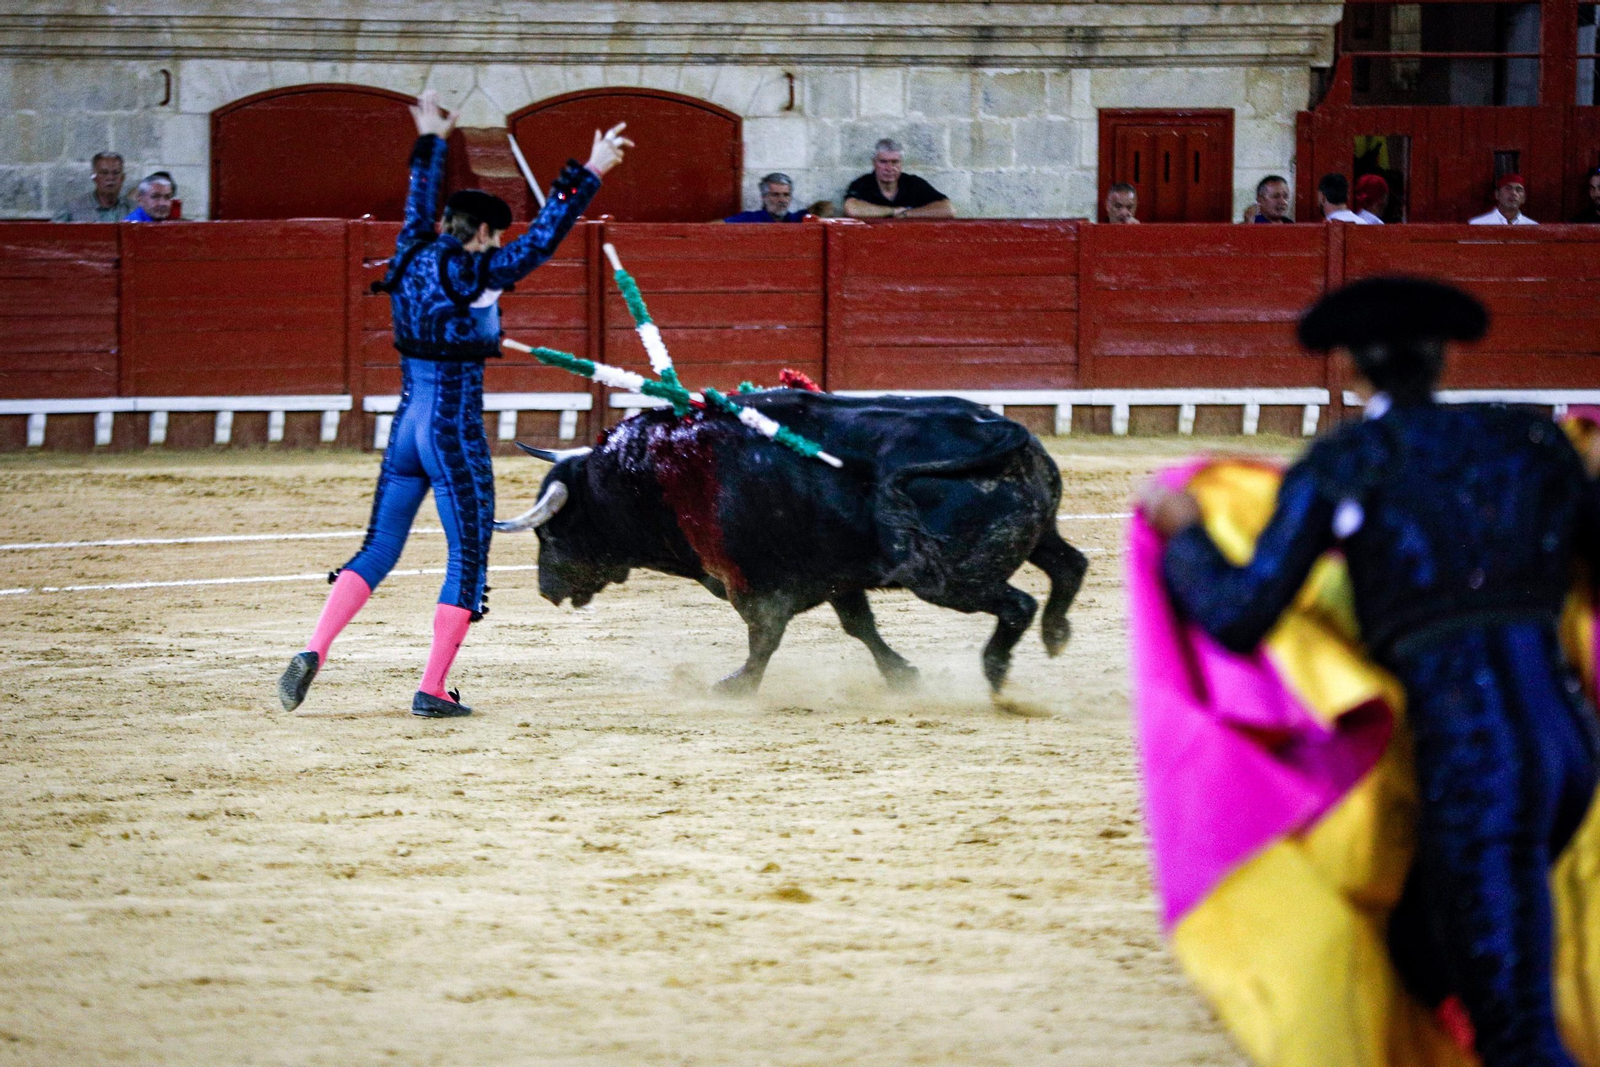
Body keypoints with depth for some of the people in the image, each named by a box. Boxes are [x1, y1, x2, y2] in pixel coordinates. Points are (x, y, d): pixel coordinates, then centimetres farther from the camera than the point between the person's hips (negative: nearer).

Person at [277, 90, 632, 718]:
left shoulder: (411, 261, 6)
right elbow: (544, 237, -12)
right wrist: (588, 175, -7)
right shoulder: (475, 274, -12)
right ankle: (432, 690, -1)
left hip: (407, 426, 7)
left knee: (378, 549, 12)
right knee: (468, 560, 3)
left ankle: (313, 654, -4)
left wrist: (431, 144, 38)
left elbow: (419, 208, 24)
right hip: (455, 434, -7)